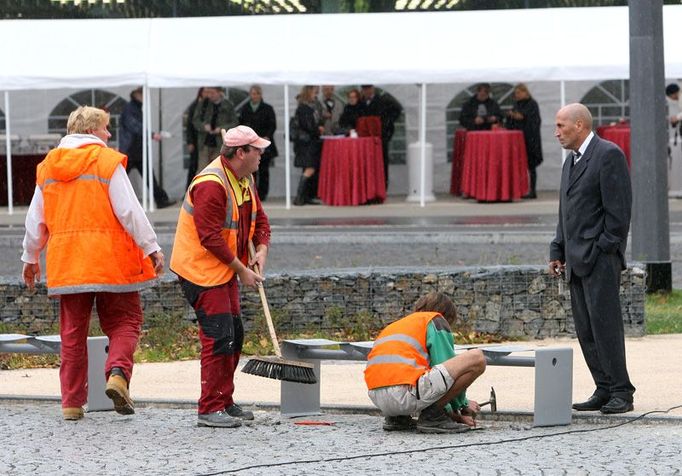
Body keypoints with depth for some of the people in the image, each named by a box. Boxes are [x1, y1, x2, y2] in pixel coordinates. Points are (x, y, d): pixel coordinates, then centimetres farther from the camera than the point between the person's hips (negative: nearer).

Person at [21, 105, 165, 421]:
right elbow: (129, 210, -10)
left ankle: (72, 401, 9)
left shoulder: (48, 166, 12)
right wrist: (151, 248, -6)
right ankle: (118, 373, -20)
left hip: (65, 262, 4)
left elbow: (35, 219, 17)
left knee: (73, 332, 10)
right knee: (124, 321, 6)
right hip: (111, 263, -4)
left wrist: (30, 258, 28)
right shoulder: (108, 161, -4)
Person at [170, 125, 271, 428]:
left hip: (224, 271, 10)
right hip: (200, 269, -10)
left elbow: (259, 220, 17)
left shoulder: (244, 180, 9)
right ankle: (210, 409, -9)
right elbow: (211, 238, -26)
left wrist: (261, 250, -3)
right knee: (218, 337, -13)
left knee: (233, 335, 12)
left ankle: (224, 403, 22)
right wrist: (241, 270, -20)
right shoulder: (211, 185, -23)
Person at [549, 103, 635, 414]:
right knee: (585, 330, 5)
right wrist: (558, 252, 15)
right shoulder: (571, 162, 21)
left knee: (605, 323, -12)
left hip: (600, 258, -9)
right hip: (577, 260, 9)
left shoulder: (609, 155, -7)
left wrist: (605, 249, -16)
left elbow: (619, 208, -13)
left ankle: (621, 393, -9)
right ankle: (604, 390, 8)